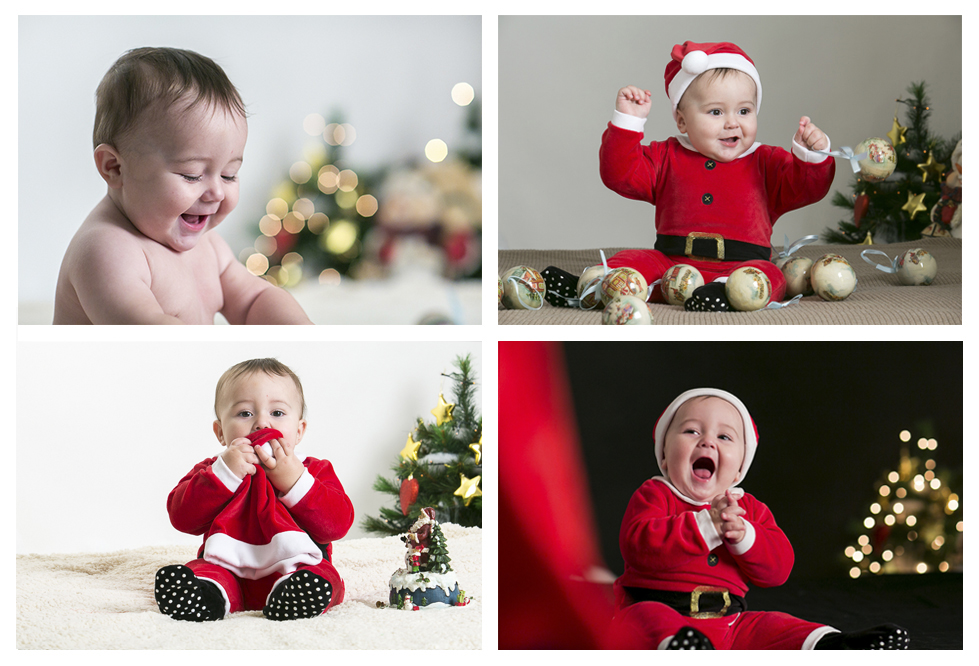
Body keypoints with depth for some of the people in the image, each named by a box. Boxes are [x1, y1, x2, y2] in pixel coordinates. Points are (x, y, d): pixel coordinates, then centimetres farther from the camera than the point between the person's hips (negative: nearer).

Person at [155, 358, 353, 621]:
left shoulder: (315, 471, 10)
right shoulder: (212, 470, 14)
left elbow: (338, 524, -7)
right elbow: (181, 516, -4)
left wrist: (293, 481, -15)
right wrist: (224, 472, -14)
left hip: (292, 564, -1)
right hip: (228, 567, 1)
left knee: (323, 578, -32)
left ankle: (291, 591, -62)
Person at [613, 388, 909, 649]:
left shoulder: (749, 508, 17)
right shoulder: (654, 495, 3)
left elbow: (779, 567, 6)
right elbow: (638, 546, -18)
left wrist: (743, 536, -16)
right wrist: (705, 526, -24)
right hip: (659, 608, -7)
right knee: (649, 620, -40)